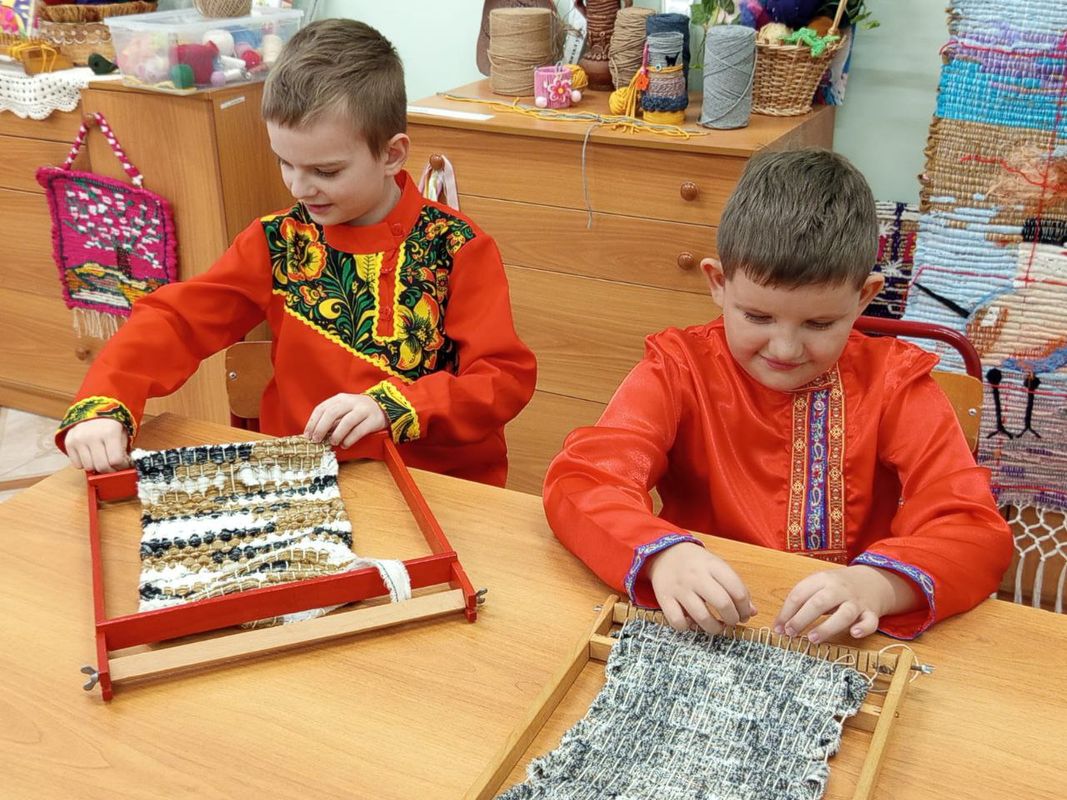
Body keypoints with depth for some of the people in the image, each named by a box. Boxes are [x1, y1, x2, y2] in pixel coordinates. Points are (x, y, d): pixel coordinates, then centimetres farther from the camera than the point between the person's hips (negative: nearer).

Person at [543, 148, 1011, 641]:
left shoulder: (893, 383, -3)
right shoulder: (681, 368, -5)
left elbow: (974, 527, -11)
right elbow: (581, 478, -16)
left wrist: (877, 585, -31)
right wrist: (661, 554, -35)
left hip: (845, 648, 1)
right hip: (702, 637, 0)